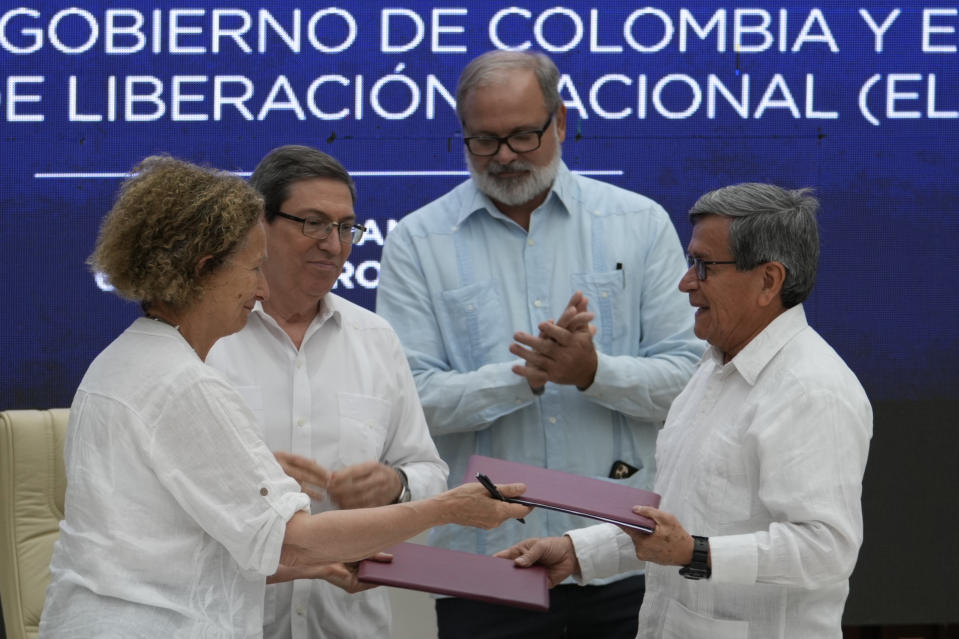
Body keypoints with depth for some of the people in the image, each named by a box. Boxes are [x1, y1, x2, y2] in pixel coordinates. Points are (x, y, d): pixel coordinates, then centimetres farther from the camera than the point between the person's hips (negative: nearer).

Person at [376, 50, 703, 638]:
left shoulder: (641, 224, 7)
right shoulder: (418, 243, 4)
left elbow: (690, 376, 1)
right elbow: (410, 397, -6)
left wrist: (594, 372, -16)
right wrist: (525, 376, -18)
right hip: (487, 554, -1)